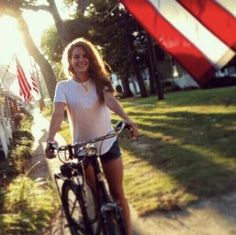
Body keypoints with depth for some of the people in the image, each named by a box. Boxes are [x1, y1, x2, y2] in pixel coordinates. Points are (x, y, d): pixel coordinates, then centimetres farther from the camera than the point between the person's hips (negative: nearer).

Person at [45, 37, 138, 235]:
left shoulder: (99, 81, -2)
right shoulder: (64, 87, -6)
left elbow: (111, 100, -21)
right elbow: (58, 113, -20)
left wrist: (127, 119, -40)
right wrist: (50, 140, -37)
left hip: (108, 143, 0)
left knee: (117, 192, 6)